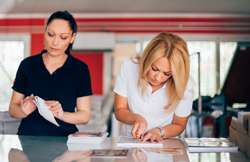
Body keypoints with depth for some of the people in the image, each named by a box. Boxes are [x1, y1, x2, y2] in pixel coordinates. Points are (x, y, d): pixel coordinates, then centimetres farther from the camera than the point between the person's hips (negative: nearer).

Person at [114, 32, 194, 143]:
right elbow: (119, 111, -4)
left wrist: (159, 132, -18)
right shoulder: (129, 67, -13)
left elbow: (179, 125, 0)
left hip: (164, 143, 0)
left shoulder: (186, 85, -16)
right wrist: (136, 118, -24)